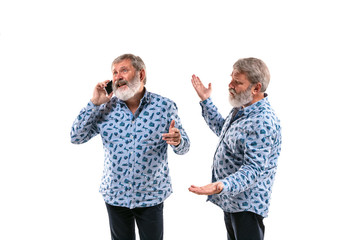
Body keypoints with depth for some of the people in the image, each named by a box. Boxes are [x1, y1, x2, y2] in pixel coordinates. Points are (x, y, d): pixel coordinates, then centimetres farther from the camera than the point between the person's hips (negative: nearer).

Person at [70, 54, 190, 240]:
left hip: (151, 196, -2)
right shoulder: (106, 107, -3)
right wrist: (94, 104, -12)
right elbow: (76, 138, -4)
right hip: (115, 195, 2)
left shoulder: (164, 106, -7)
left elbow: (184, 147, -2)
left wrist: (177, 141, -27)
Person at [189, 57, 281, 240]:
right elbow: (222, 130, 24)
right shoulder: (241, 108, 5)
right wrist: (206, 100, 22)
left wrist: (222, 187, -46)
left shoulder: (263, 124, -28)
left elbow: (253, 170, -31)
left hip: (246, 206, -10)